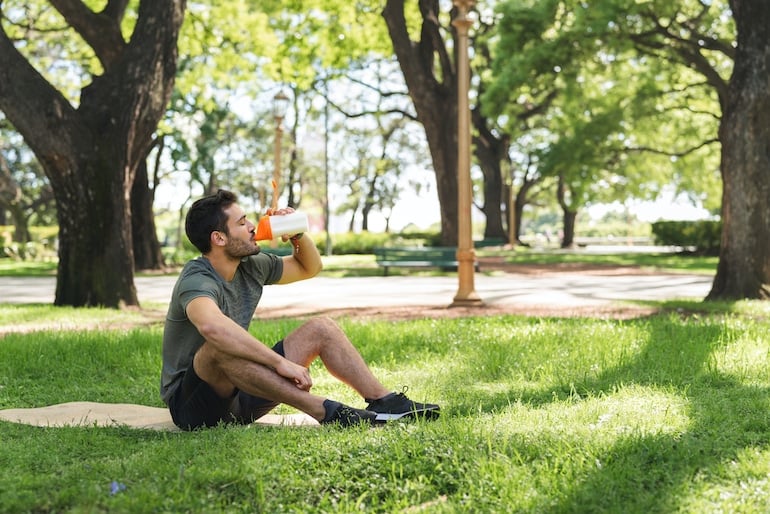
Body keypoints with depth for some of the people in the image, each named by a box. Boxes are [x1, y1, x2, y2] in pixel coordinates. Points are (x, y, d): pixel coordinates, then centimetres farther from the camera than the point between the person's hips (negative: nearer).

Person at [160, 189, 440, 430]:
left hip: (238, 395, 8)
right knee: (220, 345, -40)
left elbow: (310, 267, 20)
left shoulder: (250, 267, 4)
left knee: (320, 329, 1)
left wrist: (298, 236, -1)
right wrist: (281, 362, -46)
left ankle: (386, 402, -11)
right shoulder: (197, 281, -23)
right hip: (192, 403, -8)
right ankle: (327, 412, -40)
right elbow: (212, 326, -47)